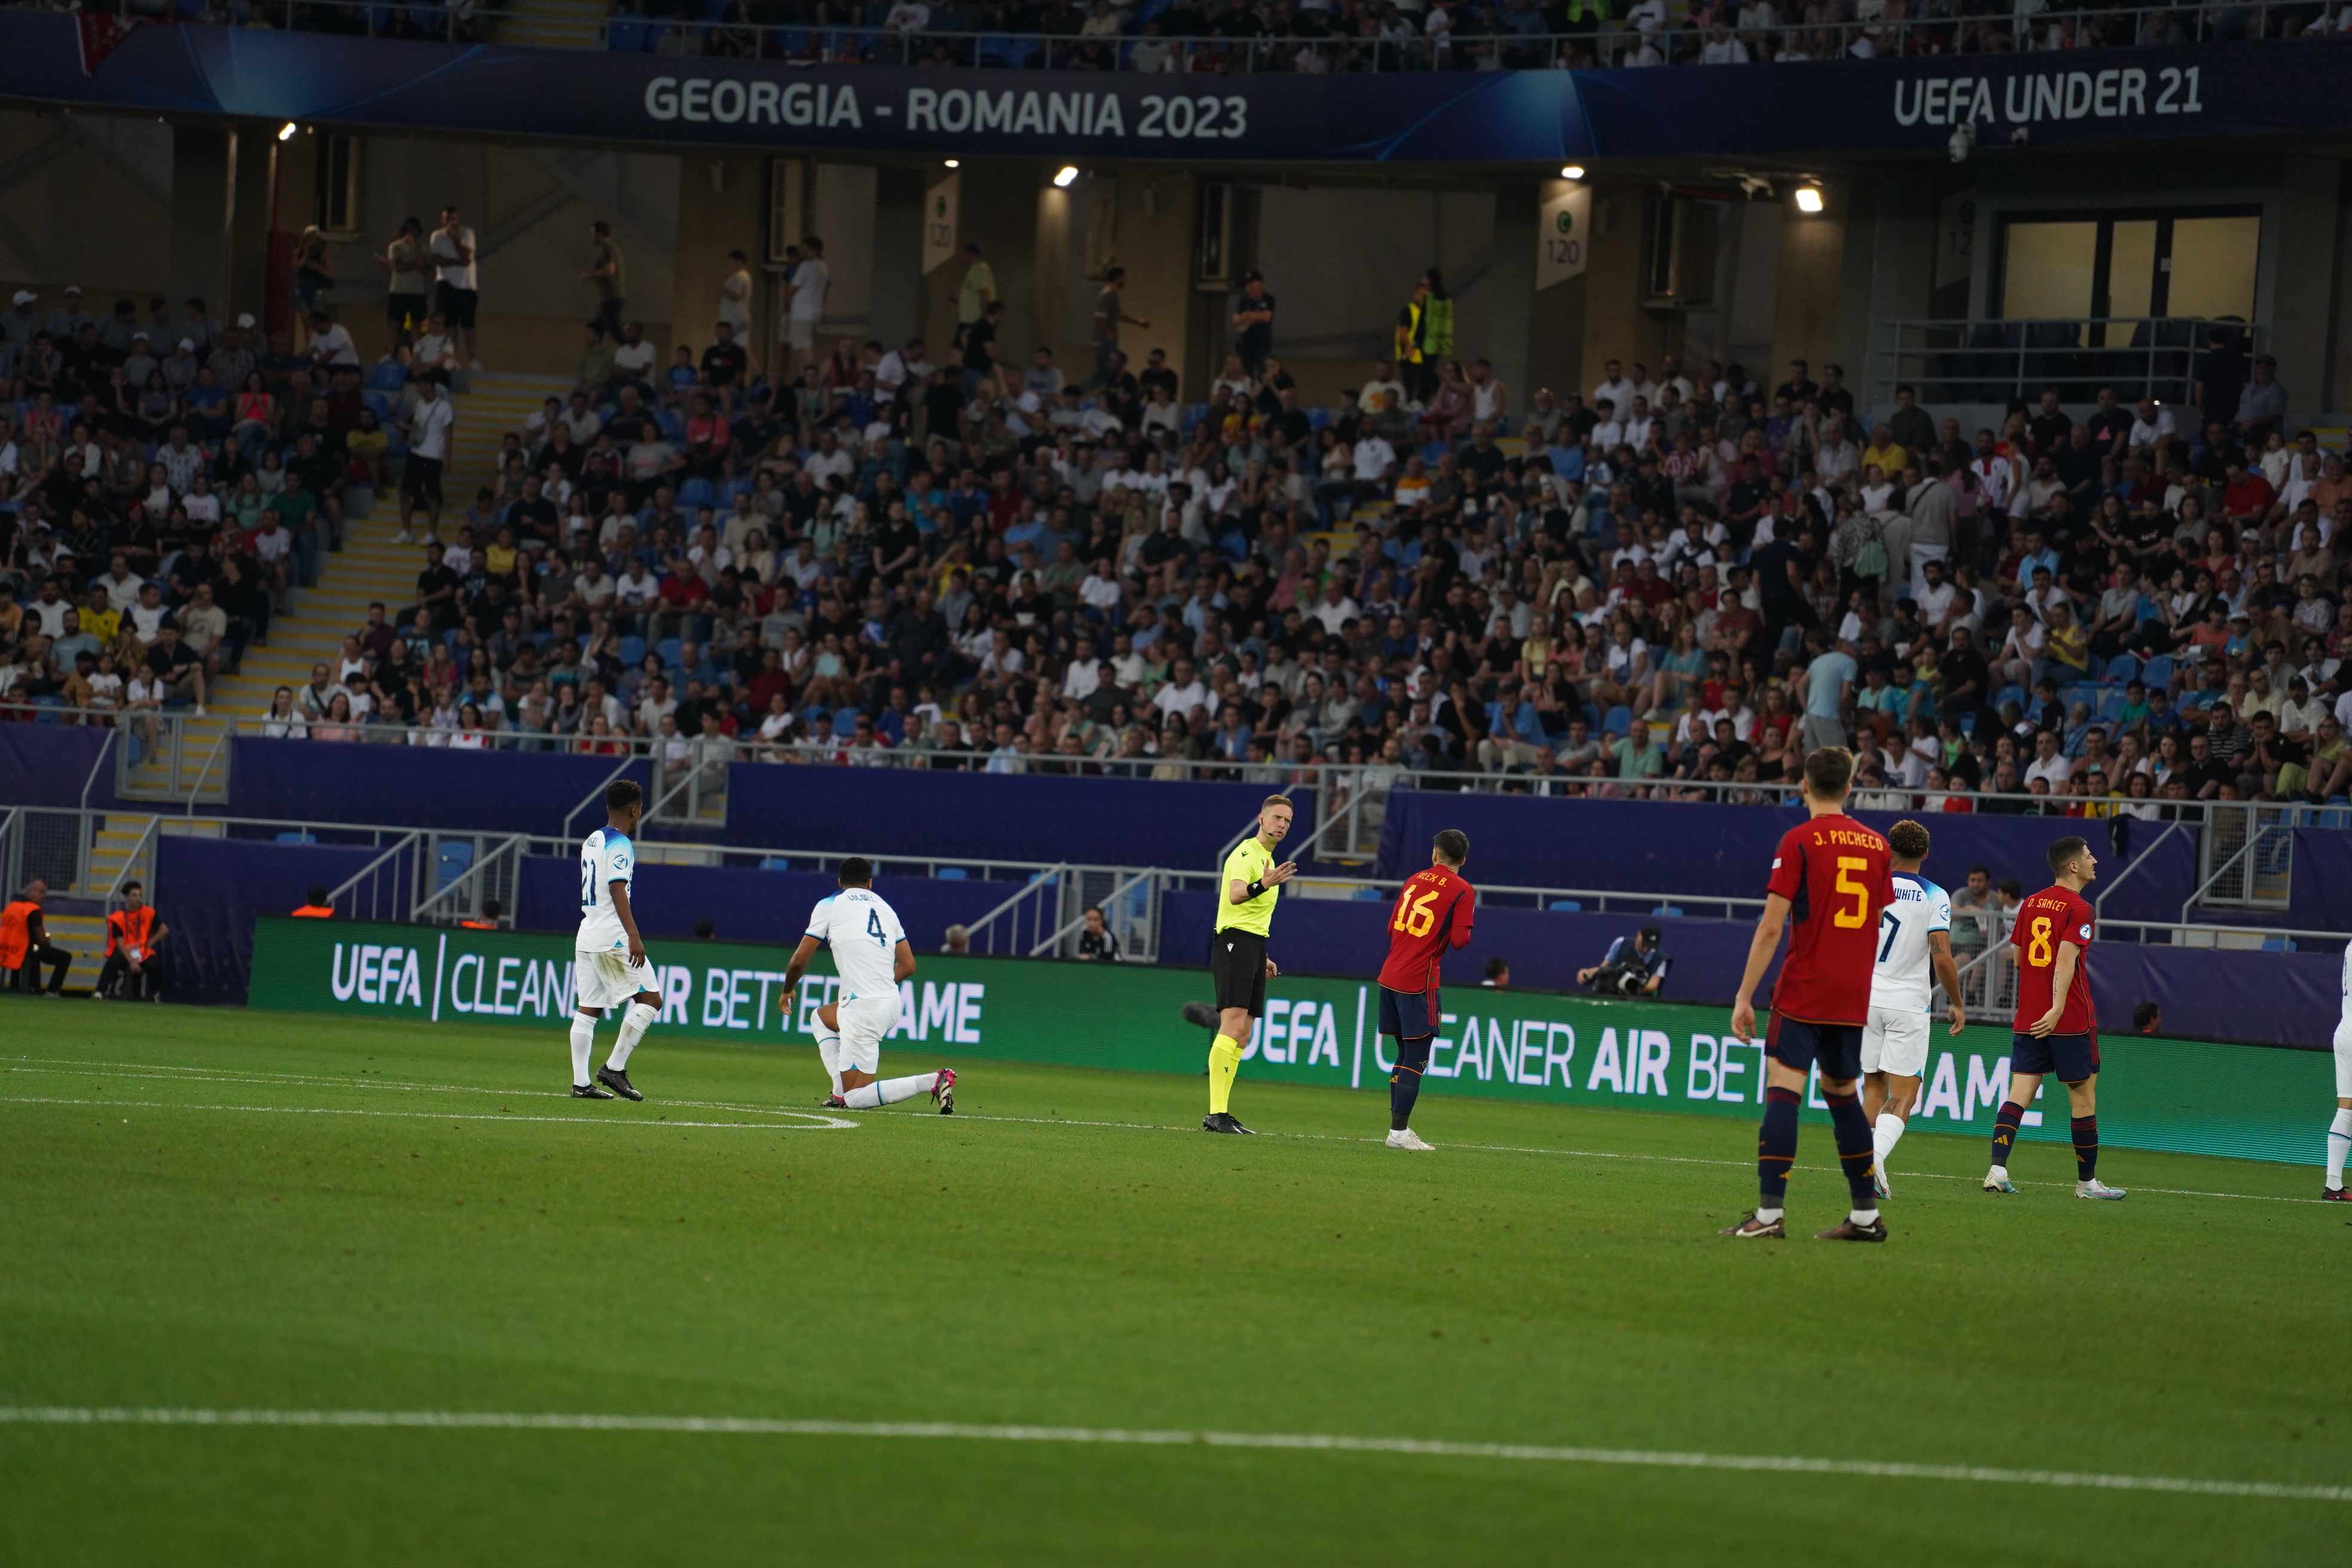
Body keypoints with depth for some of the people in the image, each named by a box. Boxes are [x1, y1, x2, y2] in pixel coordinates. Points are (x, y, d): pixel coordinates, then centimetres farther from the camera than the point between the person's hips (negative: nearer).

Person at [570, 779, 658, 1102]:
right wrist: (634, 936, -28)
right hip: (613, 939, -9)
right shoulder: (620, 845, -11)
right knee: (650, 999, -3)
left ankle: (580, 1083, 4)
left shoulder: (591, 841, 16)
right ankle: (615, 1067, -8)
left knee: (587, 1011, 7)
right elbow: (617, 889, -21)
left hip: (586, 938, 9)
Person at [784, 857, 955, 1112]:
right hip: (892, 1003, 7)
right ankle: (842, 1091, 17)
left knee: (856, 1099, -4)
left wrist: (788, 990, 24)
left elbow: (800, 960, 5)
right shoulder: (886, 908, 17)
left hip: (863, 1009, -7)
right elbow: (908, 966, 15)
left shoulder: (830, 906, 3)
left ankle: (932, 1081, -21)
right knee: (822, 1017, 34)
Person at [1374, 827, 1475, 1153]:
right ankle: (1399, 1132, -6)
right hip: (1419, 983, -6)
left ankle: (1399, 1128, 16)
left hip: (1389, 978, 6)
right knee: (1415, 1059, -3)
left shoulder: (1414, 880, 12)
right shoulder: (1462, 891, -5)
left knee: (1406, 1055, 14)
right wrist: (1468, 935, 10)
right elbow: (1459, 940, -12)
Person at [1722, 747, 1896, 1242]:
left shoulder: (1798, 842, -7)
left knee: (1783, 1089, -9)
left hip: (1803, 992, -6)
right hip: (1853, 997, 6)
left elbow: (1771, 927, -11)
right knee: (1842, 1093, 17)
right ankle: (1866, 1216, 18)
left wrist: (1744, 996, -8)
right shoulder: (1876, 846, 10)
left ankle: (1769, 1213, -19)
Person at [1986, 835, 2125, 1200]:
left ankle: (1997, 1169, -15)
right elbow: (2066, 960, -21)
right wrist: (2058, 1009, -27)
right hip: (2071, 1019, -6)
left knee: (2019, 1094, 1)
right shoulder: (2080, 910, -9)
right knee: (2083, 1097, 6)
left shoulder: (2030, 904, 12)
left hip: (2027, 1017, 6)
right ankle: (2087, 1181, 12)